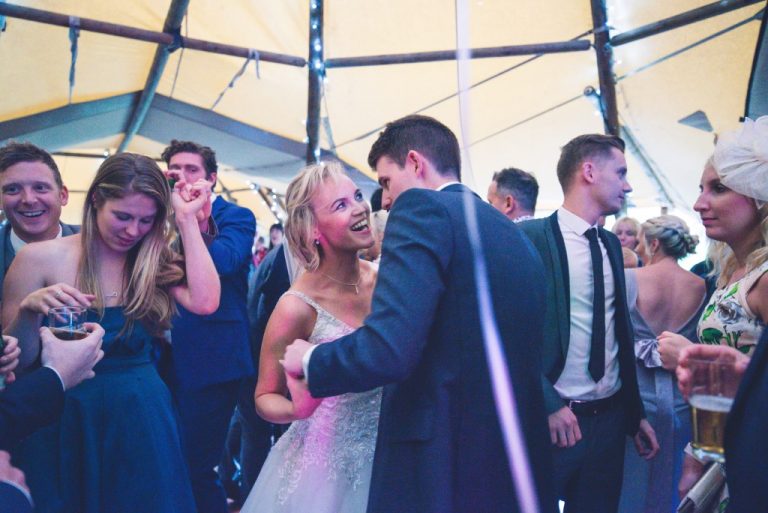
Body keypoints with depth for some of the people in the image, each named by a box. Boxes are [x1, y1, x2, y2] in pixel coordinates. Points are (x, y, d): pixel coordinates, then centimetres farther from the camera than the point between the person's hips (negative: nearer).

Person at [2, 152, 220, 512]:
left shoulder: (153, 261, 1)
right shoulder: (41, 258, -8)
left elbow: (205, 303, -18)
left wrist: (187, 218, -14)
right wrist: (29, 311, -25)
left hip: (141, 420, 2)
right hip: (64, 424, -2)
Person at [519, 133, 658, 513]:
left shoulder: (611, 244, 10)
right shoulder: (529, 237, -12)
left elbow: (620, 335, 14)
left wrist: (636, 414, 16)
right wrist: (548, 405, -18)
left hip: (610, 418, 6)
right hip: (551, 419, -6)